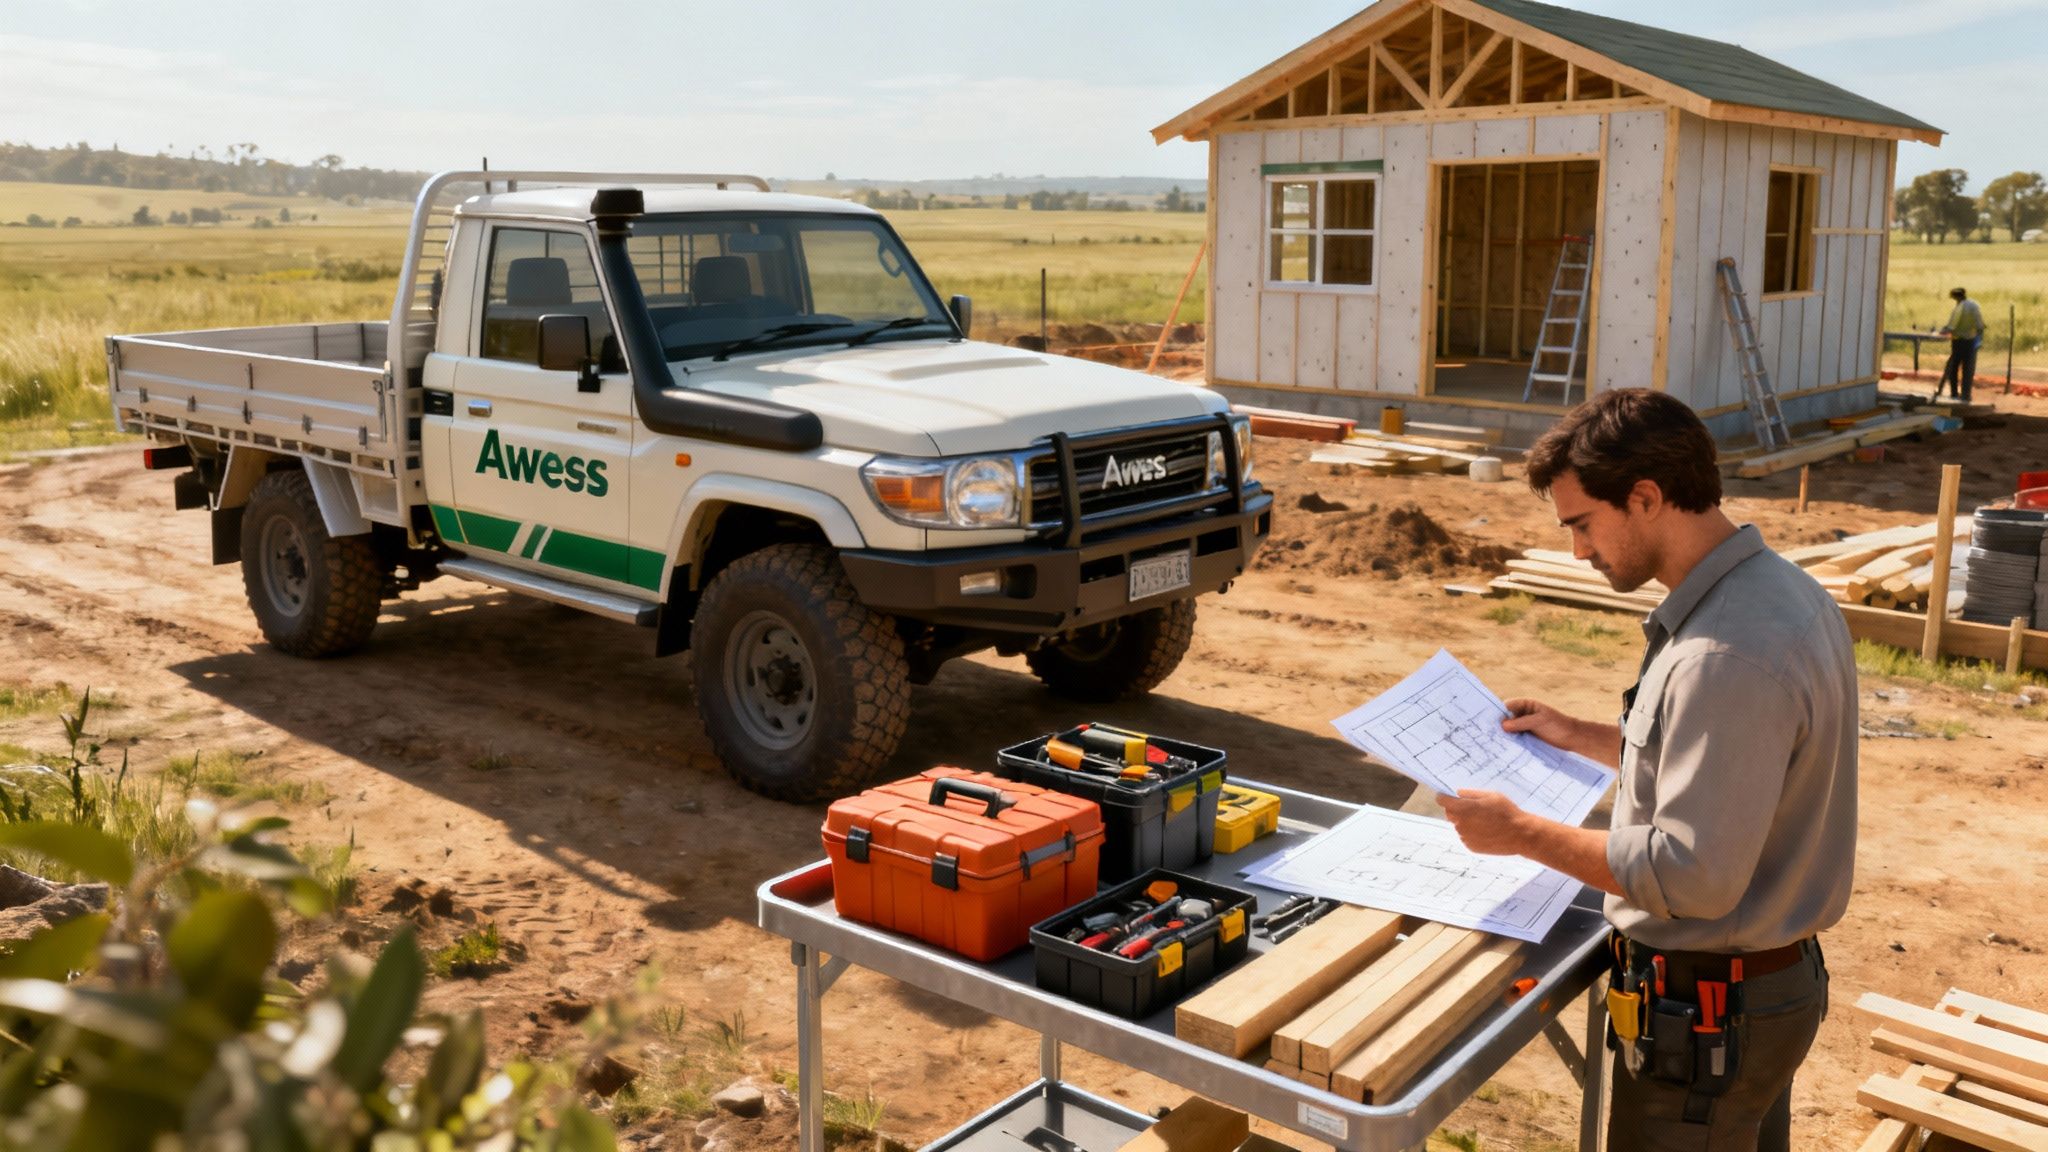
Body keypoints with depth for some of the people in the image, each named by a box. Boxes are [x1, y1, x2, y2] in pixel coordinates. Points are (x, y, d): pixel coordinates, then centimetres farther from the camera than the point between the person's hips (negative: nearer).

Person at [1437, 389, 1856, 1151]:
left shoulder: (1727, 655, -30)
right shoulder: (1776, 588, 3)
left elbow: (1692, 875, -29)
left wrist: (1522, 832, -20)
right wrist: (1578, 737, 15)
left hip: (1707, 1011, -9)